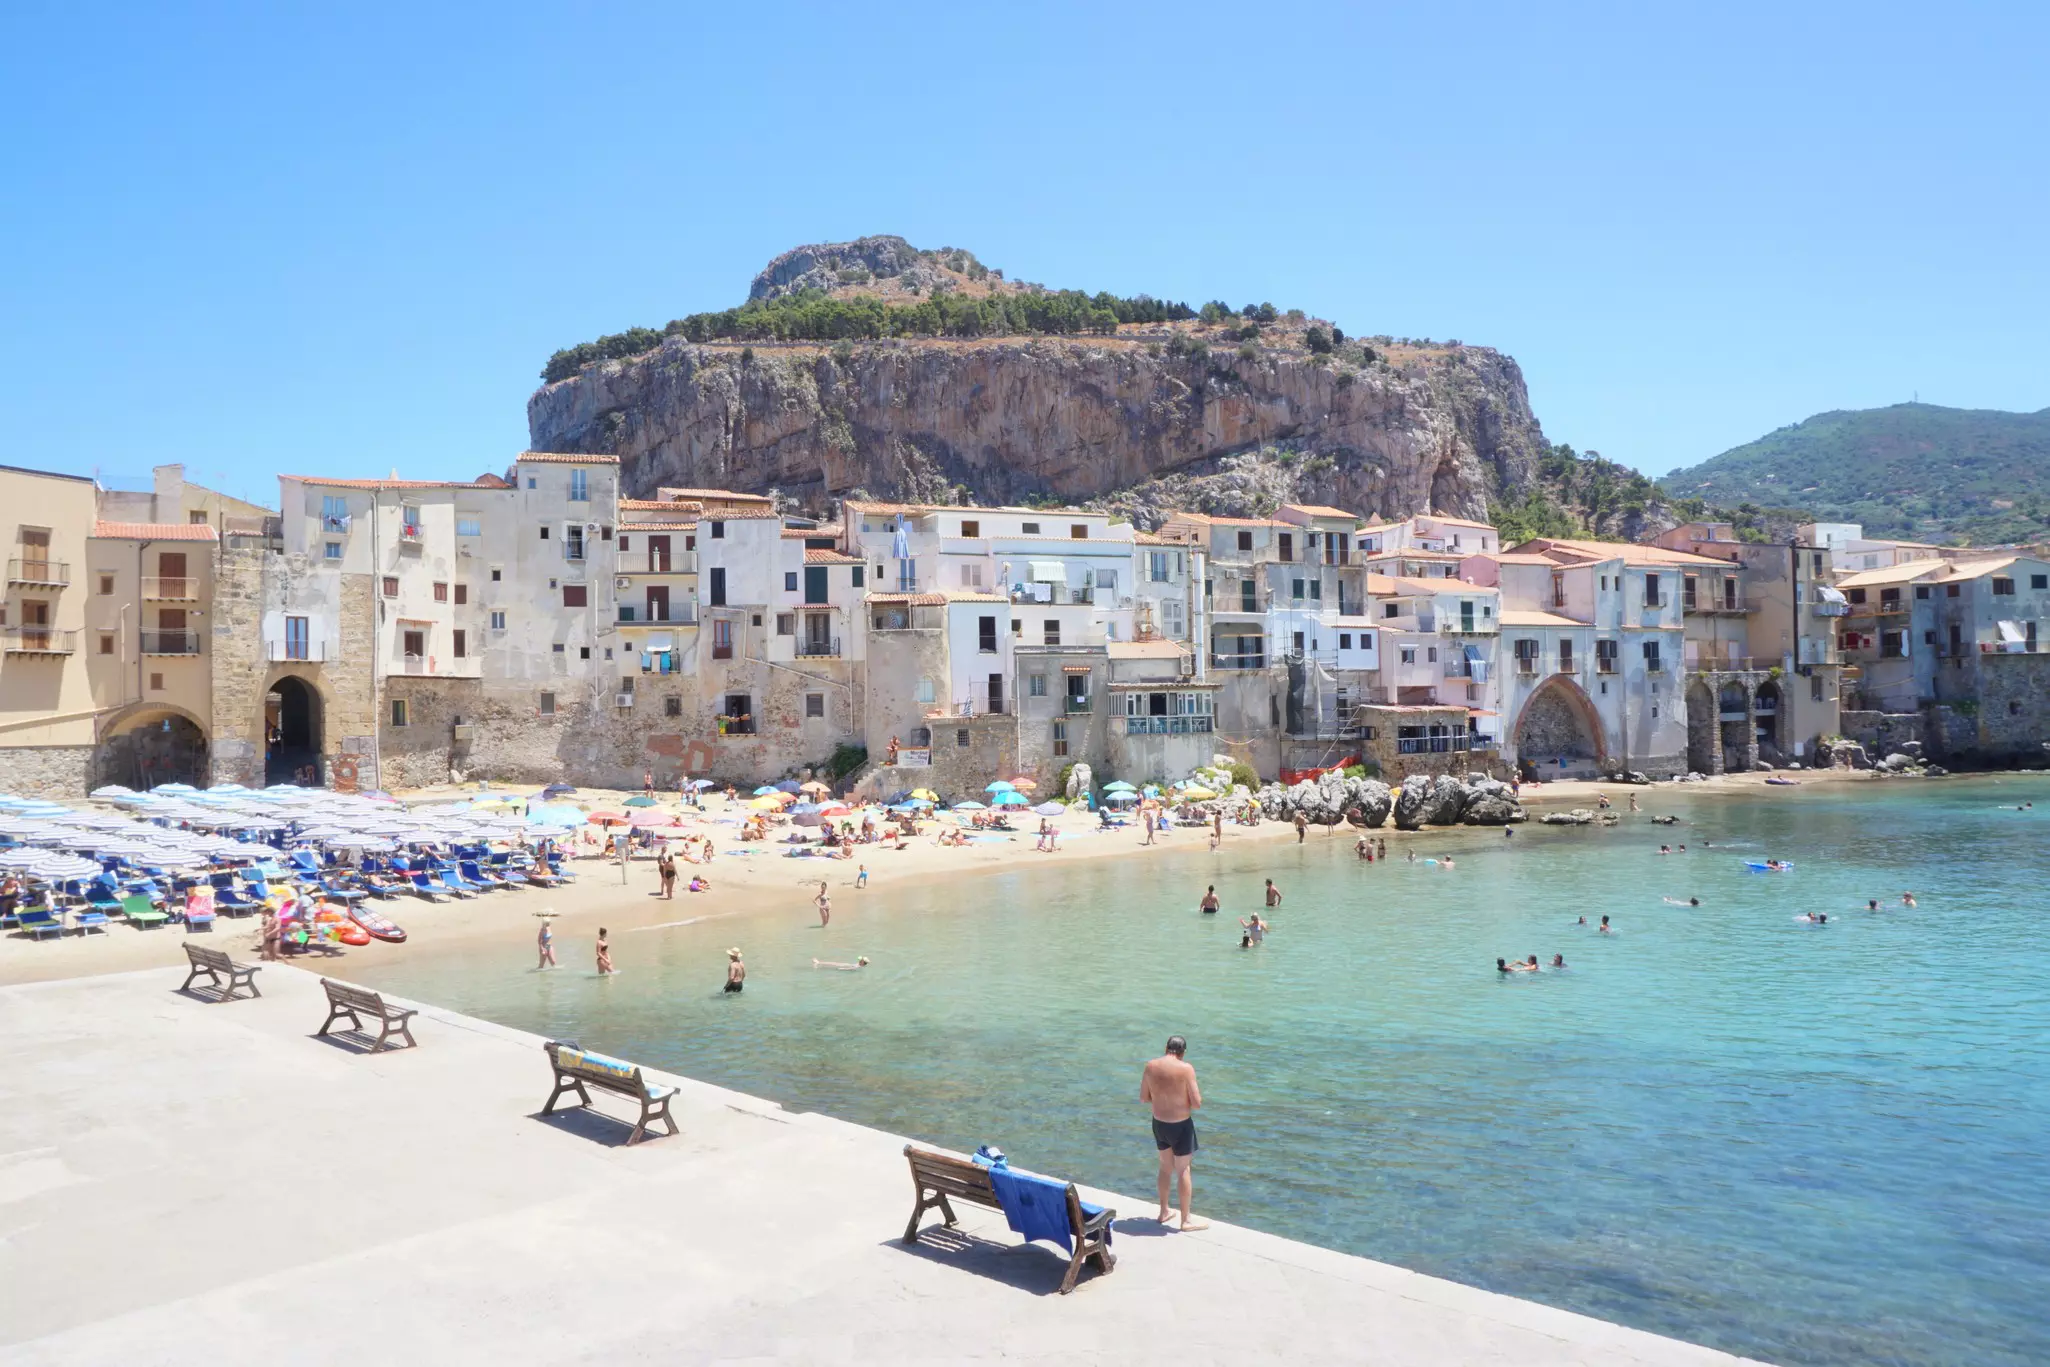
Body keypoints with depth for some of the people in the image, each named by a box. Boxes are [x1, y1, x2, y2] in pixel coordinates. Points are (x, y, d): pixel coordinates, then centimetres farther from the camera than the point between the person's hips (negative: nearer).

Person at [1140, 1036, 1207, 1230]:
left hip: (1159, 1124, 5)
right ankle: (1186, 1220, 18)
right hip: (1181, 1126, -5)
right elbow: (1197, 1104, -17)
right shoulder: (1185, 1068, -19)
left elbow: (1144, 1098, 4)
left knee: (1166, 1167, 22)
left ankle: (1164, 1212, 35)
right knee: (1183, 1170, 9)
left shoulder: (1150, 1067, -5)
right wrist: (1197, 1095, 4)